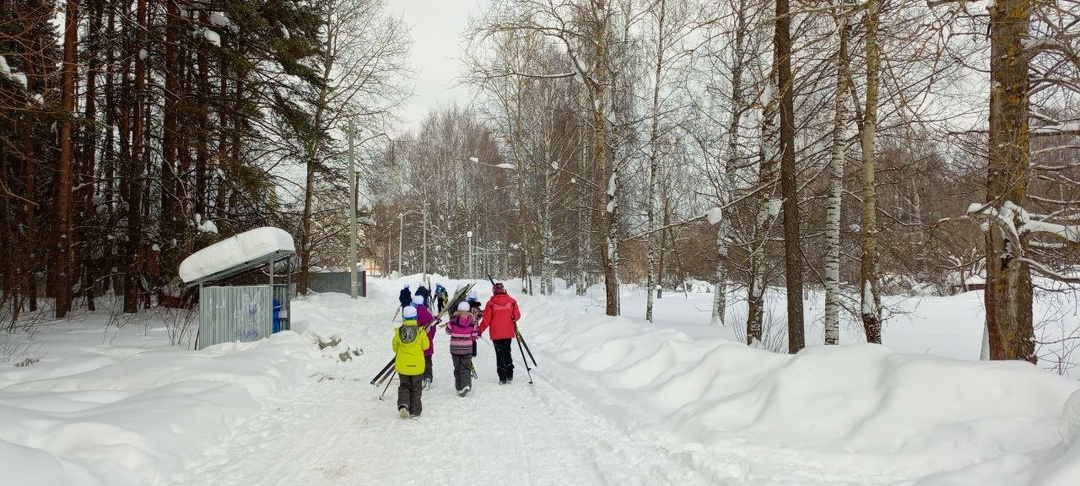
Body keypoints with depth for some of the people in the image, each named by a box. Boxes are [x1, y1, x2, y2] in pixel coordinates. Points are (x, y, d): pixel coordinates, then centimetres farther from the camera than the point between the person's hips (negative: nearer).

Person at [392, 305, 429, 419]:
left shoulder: (398, 332, -9)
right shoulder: (420, 332, -15)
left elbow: (395, 347, 3)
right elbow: (425, 346, -5)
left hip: (402, 365, 1)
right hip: (417, 366, -1)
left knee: (404, 386, 18)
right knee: (416, 388, 12)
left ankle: (403, 404, -6)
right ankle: (415, 412, 14)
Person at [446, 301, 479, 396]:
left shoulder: (453, 321, -12)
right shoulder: (472, 322, -8)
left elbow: (448, 331, 6)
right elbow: (474, 336, -1)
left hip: (455, 349, 0)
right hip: (467, 349, 0)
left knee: (457, 368, 14)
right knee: (466, 368, 6)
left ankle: (459, 387, 15)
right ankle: (466, 384, -16)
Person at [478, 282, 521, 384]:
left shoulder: (491, 303, -10)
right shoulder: (512, 301, -4)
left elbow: (486, 320, -9)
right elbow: (517, 316, 0)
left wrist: (480, 331, 2)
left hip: (496, 334, -2)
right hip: (508, 333, 2)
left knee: (499, 354, 6)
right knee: (507, 352, 19)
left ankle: (503, 378, 4)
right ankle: (509, 376, 19)